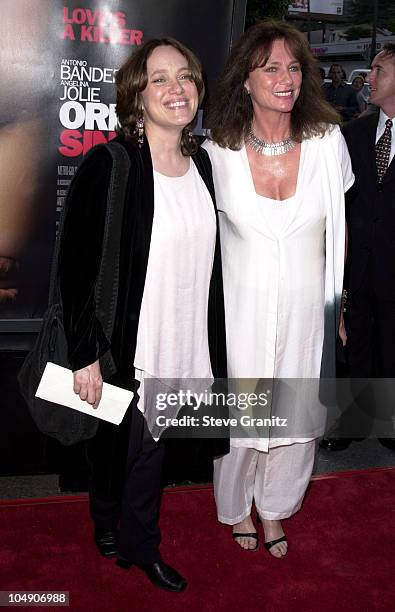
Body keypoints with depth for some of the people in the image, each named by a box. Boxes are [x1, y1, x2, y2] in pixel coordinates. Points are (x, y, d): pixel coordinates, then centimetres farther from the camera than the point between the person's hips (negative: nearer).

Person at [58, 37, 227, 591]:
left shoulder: (201, 163, 2)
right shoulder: (108, 166, -17)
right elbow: (75, 267, -16)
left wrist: (212, 346, 12)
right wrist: (85, 354, -16)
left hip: (182, 342, 5)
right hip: (123, 344, -5)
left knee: (151, 446, 19)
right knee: (114, 442, 17)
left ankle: (140, 545, 42)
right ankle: (106, 520, 47)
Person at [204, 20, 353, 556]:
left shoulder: (328, 141, -7)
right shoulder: (219, 151, -10)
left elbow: (340, 227, 5)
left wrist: (341, 303, 7)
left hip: (306, 311, 2)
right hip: (241, 311, -1)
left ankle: (274, 506, 44)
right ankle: (236, 506, 44)